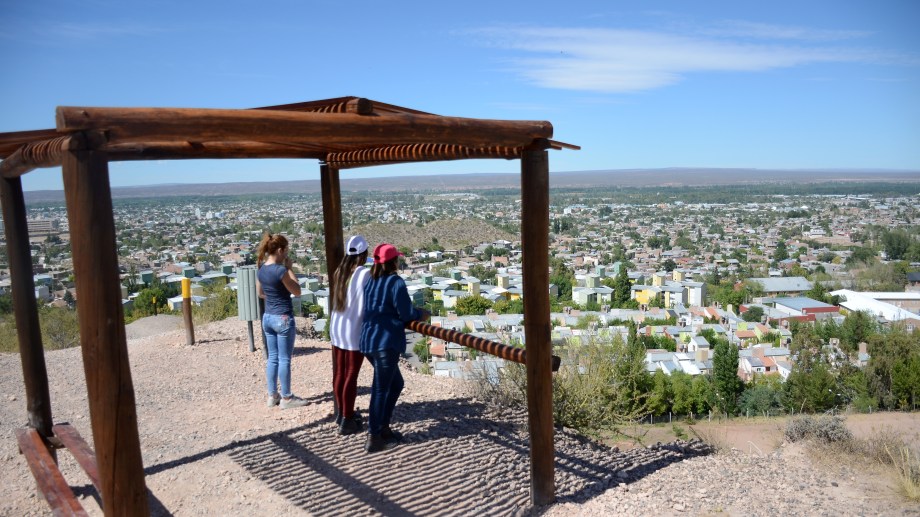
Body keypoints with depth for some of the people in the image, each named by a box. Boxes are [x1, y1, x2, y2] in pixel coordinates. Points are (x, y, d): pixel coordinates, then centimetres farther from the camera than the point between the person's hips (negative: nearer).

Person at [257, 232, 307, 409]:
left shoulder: (261, 270, 4)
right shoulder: (281, 270, -20)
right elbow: (297, 291, -10)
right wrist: (289, 268, -8)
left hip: (268, 317, 8)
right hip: (283, 318, -8)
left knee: (273, 358, 15)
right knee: (284, 359, 2)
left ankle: (273, 395, 22)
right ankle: (286, 398, 10)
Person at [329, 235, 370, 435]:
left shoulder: (339, 272, 3)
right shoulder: (364, 273, -15)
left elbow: (337, 300, 4)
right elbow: (365, 305, -16)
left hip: (337, 328, 7)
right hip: (354, 331, -6)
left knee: (339, 373, 16)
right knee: (351, 376, 3)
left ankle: (342, 413, 32)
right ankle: (347, 421, 11)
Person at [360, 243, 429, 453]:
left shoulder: (371, 281, 12)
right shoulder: (396, 282, -11)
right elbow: (406, 313, -13)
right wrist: (421, 314, 8)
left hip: (369, 341, 8)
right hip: (386, 343, -8)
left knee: (396, 384, 20)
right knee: (381, 389, -1)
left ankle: (383, 427, 25)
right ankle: (373, 438, 5)